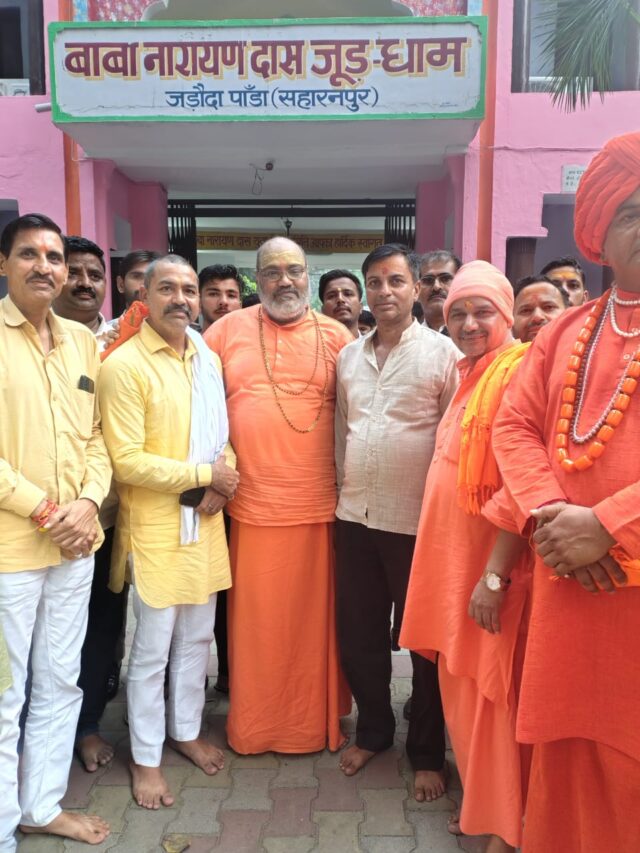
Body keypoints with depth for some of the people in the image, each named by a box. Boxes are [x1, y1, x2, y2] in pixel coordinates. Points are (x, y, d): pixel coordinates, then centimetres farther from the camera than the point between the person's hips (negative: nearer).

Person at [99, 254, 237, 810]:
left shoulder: (207, 360, 8)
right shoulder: (124, 364, -14)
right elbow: (127, 461, -18)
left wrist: (223, 483, -6)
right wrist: (204, 474, -15)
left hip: (205, 520, 6)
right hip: (154, 526, -6)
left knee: (197, 637, 18)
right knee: (152, 648, 6)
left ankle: (187, 730, 38)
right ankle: (146, 758, 27)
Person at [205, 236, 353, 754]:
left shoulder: (336, 336, 5)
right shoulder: (228, 330, 6)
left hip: (319, 505, 0)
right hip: (252, 503, 0)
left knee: (316, 618, 10)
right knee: (256, 619, 8)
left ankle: (317, 723, 28)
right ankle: (253, 728, 27)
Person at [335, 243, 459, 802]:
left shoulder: (442, 352, -6)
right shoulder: (348, 356, 9)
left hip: (418, 522, -4)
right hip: (355, 518, 5)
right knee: (358, 634, 15)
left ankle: (427, 752, 29)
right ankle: (372, 729, 38)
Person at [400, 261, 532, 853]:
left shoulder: (519, 372, -15)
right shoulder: (469, 375, 13)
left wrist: (496, 572, -22)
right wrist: (462, 571, 17)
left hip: (493, 562, -8)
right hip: (454, 558, 9)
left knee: (493, 691, 5)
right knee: (463, 685, 18)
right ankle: (480, 801, 38)